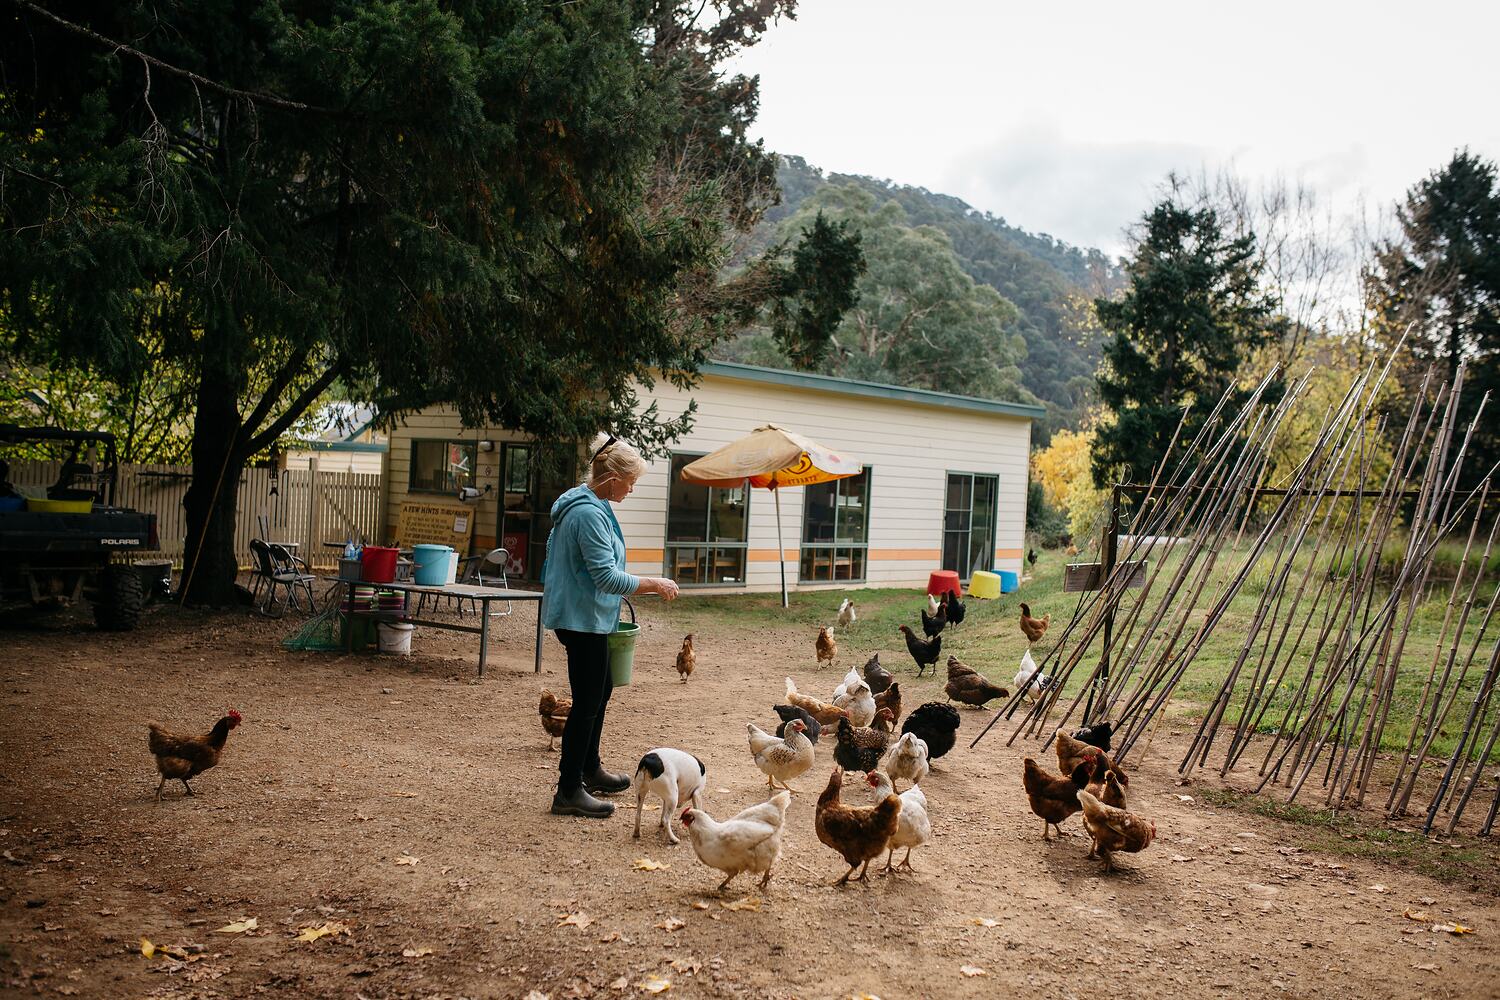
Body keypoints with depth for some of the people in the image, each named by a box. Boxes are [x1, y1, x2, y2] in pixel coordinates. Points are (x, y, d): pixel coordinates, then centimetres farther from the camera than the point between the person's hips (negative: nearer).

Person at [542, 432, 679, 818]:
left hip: (581, 616, 11)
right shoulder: (590, 514, -23)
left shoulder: (583, 504, 10)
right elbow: (608, 577, -26)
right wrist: (654, 584, -15)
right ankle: (569, 792, 6)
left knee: (601, 689, 22)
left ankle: (590, 769, 37)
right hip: (584, 619, -11)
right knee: (587, 701, -3)